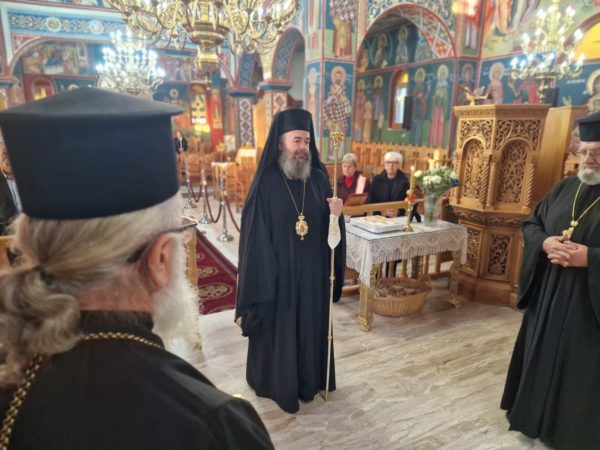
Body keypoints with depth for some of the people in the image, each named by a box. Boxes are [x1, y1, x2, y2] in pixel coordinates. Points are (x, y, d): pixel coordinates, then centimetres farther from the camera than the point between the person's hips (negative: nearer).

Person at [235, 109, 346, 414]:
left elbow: (329, 229, 5)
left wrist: (336, 215, -17)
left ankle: (309, 379, 41)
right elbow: (255, 235, -12)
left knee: (311, 326, 18)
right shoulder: (266, 182, -12)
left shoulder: (318, 179, 0)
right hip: (278, 271, -4)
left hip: (313, 271, 4)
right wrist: (258, 281, -13)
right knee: (278, 328, 12)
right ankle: (277, 382, 36)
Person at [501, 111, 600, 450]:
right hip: (547, 296, 5)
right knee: (541, 358, 18)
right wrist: (544, 243, -10)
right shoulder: (564, 188, 6)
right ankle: (536, 418, 39)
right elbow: (531, 224, 10)